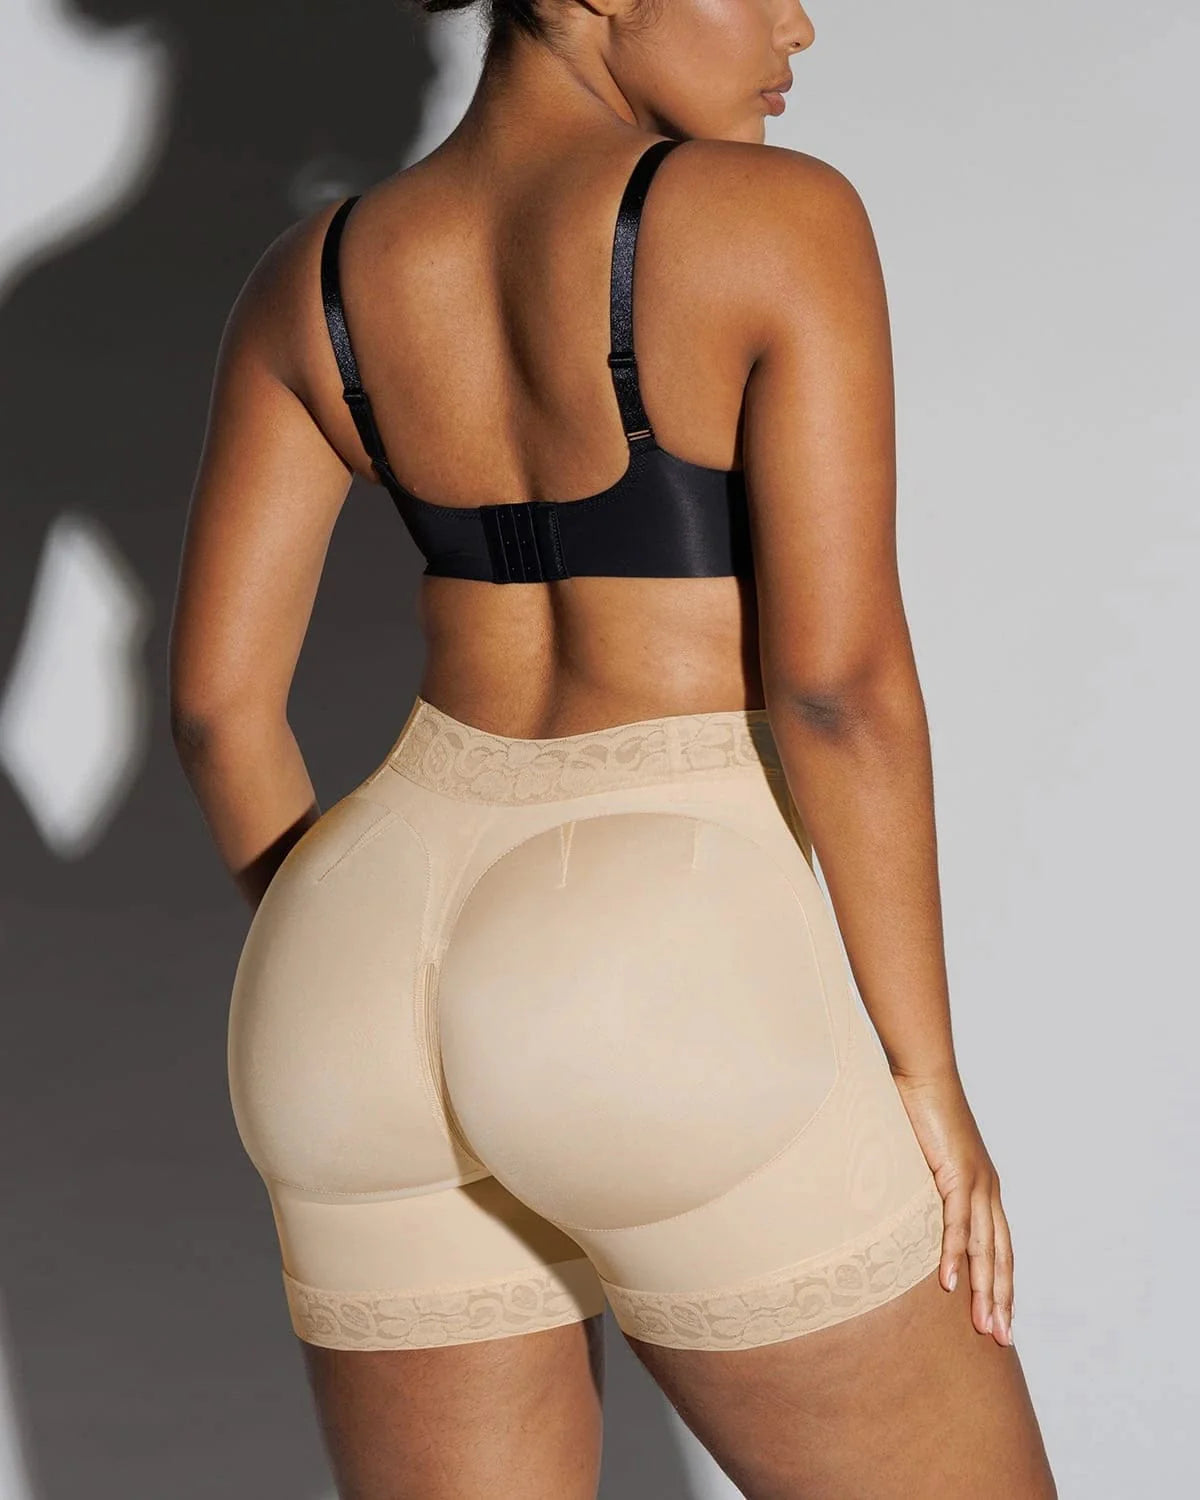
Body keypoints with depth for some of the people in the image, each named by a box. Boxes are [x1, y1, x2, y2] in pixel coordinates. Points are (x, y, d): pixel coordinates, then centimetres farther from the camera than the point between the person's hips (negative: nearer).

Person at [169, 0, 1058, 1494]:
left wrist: (364, 1019, 17)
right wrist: (924, 1078, -5)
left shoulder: (316, 276, 6)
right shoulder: (778, 219, -10)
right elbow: (843, 681, -15)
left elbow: (215, 699, 6)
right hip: (679, 1011, -5)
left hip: (401, 941, 6)